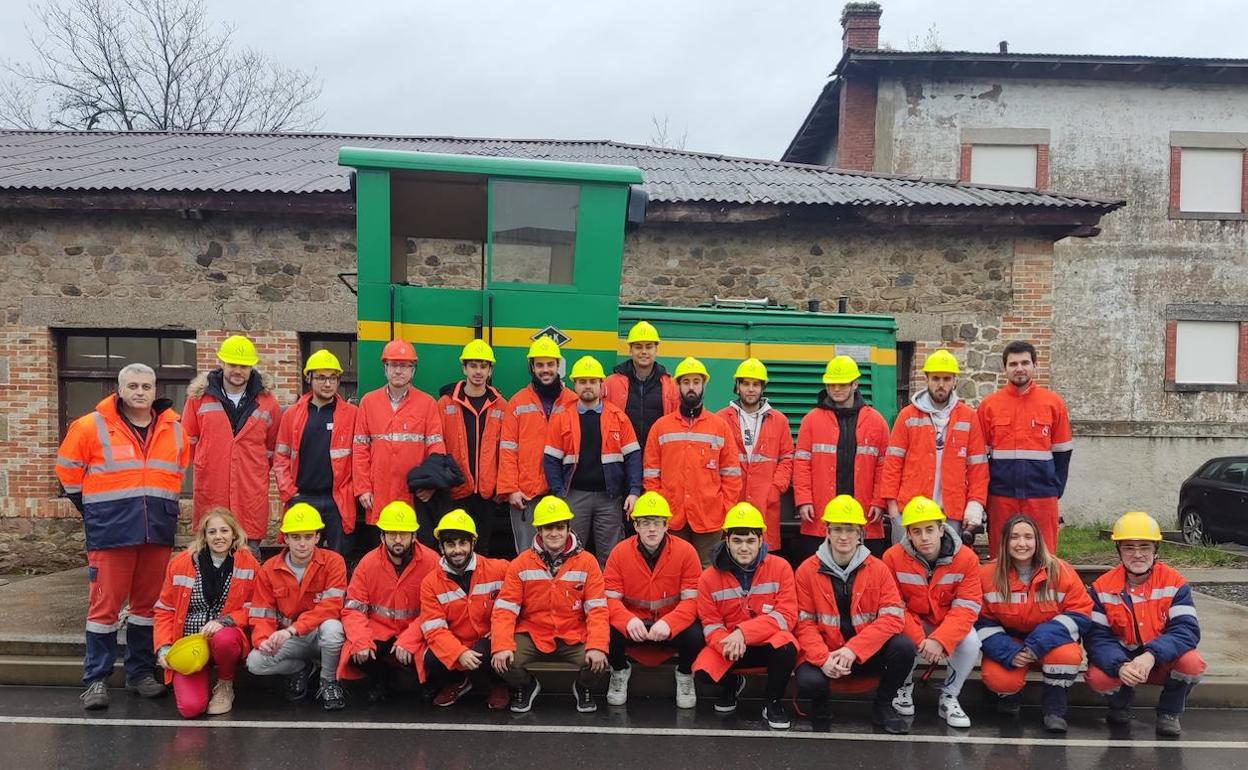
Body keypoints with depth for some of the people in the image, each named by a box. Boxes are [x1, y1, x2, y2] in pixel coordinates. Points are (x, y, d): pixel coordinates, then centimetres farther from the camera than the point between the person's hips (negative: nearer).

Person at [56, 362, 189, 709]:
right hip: (111, 529, -3)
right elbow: (69, 469, 6)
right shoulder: (92, 426, -3)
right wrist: (95, 508, 8)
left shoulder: (175, 429, 8)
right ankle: (96, 679, 9)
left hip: (158, 529, 4)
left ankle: (141, 672, 22)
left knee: (148, 602, 10)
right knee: (105, 603, -1)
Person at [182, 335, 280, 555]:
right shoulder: (200, 396, 5)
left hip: (252, 497, 0)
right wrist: (206, 465, 15)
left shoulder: (266, 401, 5)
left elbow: (274, 447, 15)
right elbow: (188, 440, 16)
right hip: (209, 494, 0)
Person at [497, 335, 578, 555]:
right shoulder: (517, 402, 6)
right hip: (525, 493, 0)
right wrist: (510, 488, -5)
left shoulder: (574, 402, 6)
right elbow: (508, 449, 3)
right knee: (527, 553, 3)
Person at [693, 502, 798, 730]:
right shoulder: (710, 577, -6)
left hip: (770, 642, -1)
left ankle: (772, 702, -4)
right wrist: (726, 642, -28)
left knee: (786, 646, -36)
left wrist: (743, 632, -27)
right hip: (729, 645, 2)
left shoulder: (780, 568, -10)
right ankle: (732, 683, 15)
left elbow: (786, 616, -15)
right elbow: (710, 624, -3)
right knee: (703, 671, -27)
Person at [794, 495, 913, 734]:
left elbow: (893, 617, -10)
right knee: (808, 681, -32)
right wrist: (823, 658, -22)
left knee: (903, 647, -25)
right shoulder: (807, 571, -4)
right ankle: (821, 705, 8)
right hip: (824, 655, -2)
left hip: (867, 654, 2)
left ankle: (883, 705, 3)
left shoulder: (878, 569, -2)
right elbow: (804, 623, -5)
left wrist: (853, 649, -22)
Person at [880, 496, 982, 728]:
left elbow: (967, 607, -18)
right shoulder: (893, 557, -17)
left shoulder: (966, 558, -16)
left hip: (949, 626, 1)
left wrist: (939, 640, -31)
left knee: (970, 642, -29)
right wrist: (919, 640, -27)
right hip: (912, 625, -1)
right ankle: (904, 687, 4)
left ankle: (948, 698, -4)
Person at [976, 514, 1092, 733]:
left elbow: (1080, 613, -12)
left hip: (1049, 645, 0)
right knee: (998, 680, -30)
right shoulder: (988, 575, -10)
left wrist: (1038, 645, -23)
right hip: (1007, 646, 0)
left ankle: (1054, 709, -6)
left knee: (1069, 655, -34)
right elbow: (981, 621, -6)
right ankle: (1008, 695, 11)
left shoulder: (1061, 572, -10)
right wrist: (1009, 653, -23)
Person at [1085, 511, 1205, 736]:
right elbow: (1096, 638, -15)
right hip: (1119, 659, 0)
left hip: (1162, 661, 1)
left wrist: (1152, 656, -37)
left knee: (1192, 663, -30)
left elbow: (1187, 630, -20)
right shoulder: (1103, 587, -11)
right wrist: (1119, 666, -35)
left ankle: (1169, 713, 2)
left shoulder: (1174, 582, -10)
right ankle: (1121, 705, 9)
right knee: (1097, 678, -30)